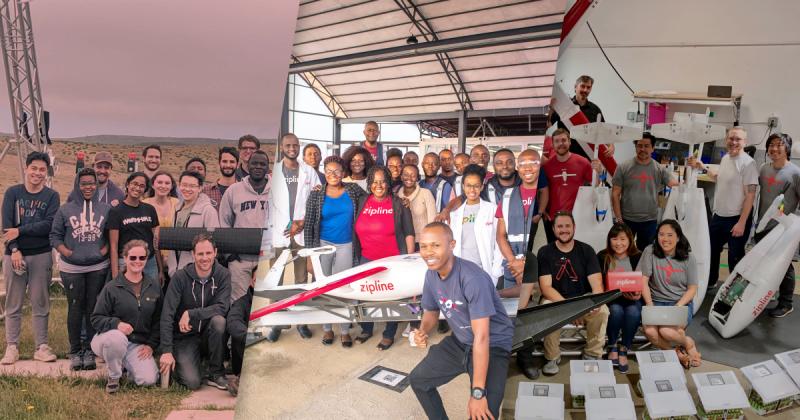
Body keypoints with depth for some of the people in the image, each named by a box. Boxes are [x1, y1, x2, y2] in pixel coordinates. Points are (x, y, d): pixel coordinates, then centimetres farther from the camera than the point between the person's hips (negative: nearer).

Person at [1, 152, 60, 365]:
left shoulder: (51, 196, 3)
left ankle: (41, 347, 11)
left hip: (41, 255, 0)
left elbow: (49, 225, -9)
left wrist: (20, 230, -14)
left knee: (40, 304, 5)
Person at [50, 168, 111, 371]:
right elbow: (55, 236, 6)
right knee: (75, 309, 5)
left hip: (98, 268, 0)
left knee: (93, 309, 6)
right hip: (72, 268, 0)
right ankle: (75, 351, 17)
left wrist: (105, 249, -6)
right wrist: (65, 251, -8)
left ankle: (90, 350, 17)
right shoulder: (65, 209, 2)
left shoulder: (106, 209, 3)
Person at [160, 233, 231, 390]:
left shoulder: (223, 275, -9)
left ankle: (216, 374, -13)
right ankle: (181, 362, 16)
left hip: (209, 334, 2)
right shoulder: (181, 277, -13)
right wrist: (166, 351, -21)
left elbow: (222, 308, -20)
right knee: (192, 382, -20)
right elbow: (167, 316, -15)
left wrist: (190, 314, -26)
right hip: (185, 336, -1)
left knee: (218, 320, -33)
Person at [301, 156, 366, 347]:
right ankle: (327, 328, 23)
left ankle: (345, 330, 18)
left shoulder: (353, 190, 0)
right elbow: (309, 225, -1)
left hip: (346, 246, 0)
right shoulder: (316, 195, -2)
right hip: (323, 244, 0)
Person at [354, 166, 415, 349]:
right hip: (367, 259, 3)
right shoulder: (362, 202, 6)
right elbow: (357, 231, 10)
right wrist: (357, 255, 8)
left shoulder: (398, 204, -2)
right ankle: (366, 329, 33)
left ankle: (389, 335, 23)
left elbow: (409, 233, -1)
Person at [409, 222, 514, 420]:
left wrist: (478, 392, -32)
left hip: (493, 345, -7)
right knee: (417, 379, 18)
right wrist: (423, 331, -13)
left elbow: (482, 337, -32)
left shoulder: (472, 278, -31)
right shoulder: (431, 274, -6)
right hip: (459, 341, 8)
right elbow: (431, 311, 12)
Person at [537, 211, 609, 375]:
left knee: (602, 311, -28)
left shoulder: (586, 250, 1)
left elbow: (597, 283, -7)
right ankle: (552, 357, -11)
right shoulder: (545, 252, -4)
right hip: (555, 299, -1)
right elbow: (546, 287, -13)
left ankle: (592, 355, -5)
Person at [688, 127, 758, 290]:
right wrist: (702, 167, 15)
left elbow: (750, 195, -19)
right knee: (711, 250, 21)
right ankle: (710, 282, 40)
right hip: (718, 216, 8)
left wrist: (741, 223, -21)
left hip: (737, 219, -8)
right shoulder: (725, 158, 6)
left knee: (735, 258, 4)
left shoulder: (747, 163, -18)